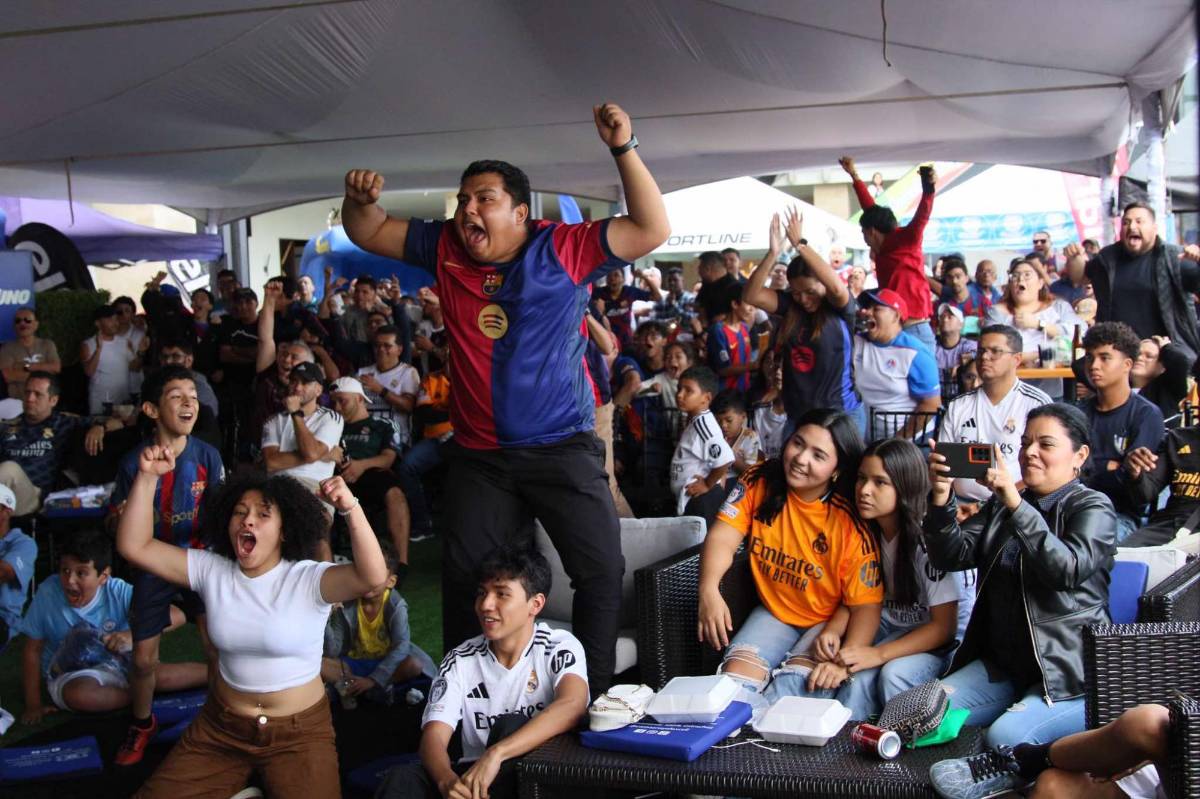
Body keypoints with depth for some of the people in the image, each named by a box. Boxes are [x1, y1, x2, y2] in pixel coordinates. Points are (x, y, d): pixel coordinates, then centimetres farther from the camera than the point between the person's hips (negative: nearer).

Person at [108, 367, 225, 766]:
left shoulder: (207, 456, -10)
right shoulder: (134, 462, -10)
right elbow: (117, 520, 1)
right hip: (152, 568, 1)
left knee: (218, 650, -9)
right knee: (143, 659, 10)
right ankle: (142, 724, 38)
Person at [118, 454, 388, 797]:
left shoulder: (308, 580, -14)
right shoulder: (211, 570, -2)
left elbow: (373, 576, -31)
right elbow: (133, 546, -6)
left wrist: (351, 509, -45)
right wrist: (147, 477, -18)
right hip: (220, 727, 3)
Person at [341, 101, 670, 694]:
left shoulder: (563, 250, -7)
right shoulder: (445, 249, 4)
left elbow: (653, 229, -11)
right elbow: (370, 235, 14)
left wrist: (624, 149, -20)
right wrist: (360, 200, -8)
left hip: (563, 449, -3)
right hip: (479, 456, 3)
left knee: (601, 571, -4)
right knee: (462, 576, 11)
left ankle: (593, 694, 12)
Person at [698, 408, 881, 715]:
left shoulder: (851, 520, -18)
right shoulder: (759, 482, -8)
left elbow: (866, 605, -18)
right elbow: (723, 536, -14)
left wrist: (844, 661, -35)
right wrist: (709, 590, -35)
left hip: (831, 621, -3)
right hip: (773, 612, 3)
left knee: (798, 679, -30)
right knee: (736, 673, -25)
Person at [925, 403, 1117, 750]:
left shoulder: (1092, 507, -3)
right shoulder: (1000, 505, 15)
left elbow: (1069, 570, -23)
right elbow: (952, 557, 2)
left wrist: (1016, 504, -30)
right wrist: (941, 498, -15)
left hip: (1068, 670, -5)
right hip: (1001, 662, 6)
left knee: (1006, 737, -28)